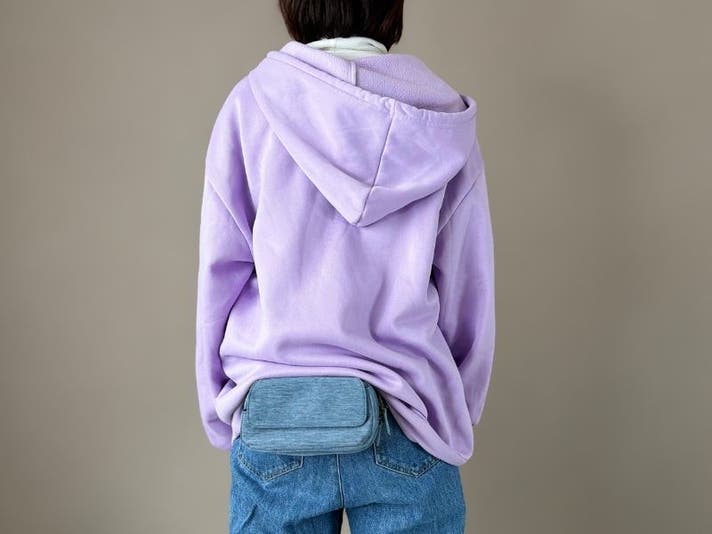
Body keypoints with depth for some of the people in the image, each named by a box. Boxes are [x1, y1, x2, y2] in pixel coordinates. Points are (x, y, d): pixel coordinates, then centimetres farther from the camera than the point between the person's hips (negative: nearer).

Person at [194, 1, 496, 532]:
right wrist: (455, 424, 13)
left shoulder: (253, 102, -4)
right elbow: (469, 295, 1)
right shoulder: (445, 117, -2)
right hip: (405, 429, 1)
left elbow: (221, 274, -2)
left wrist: (221, 417, 9)